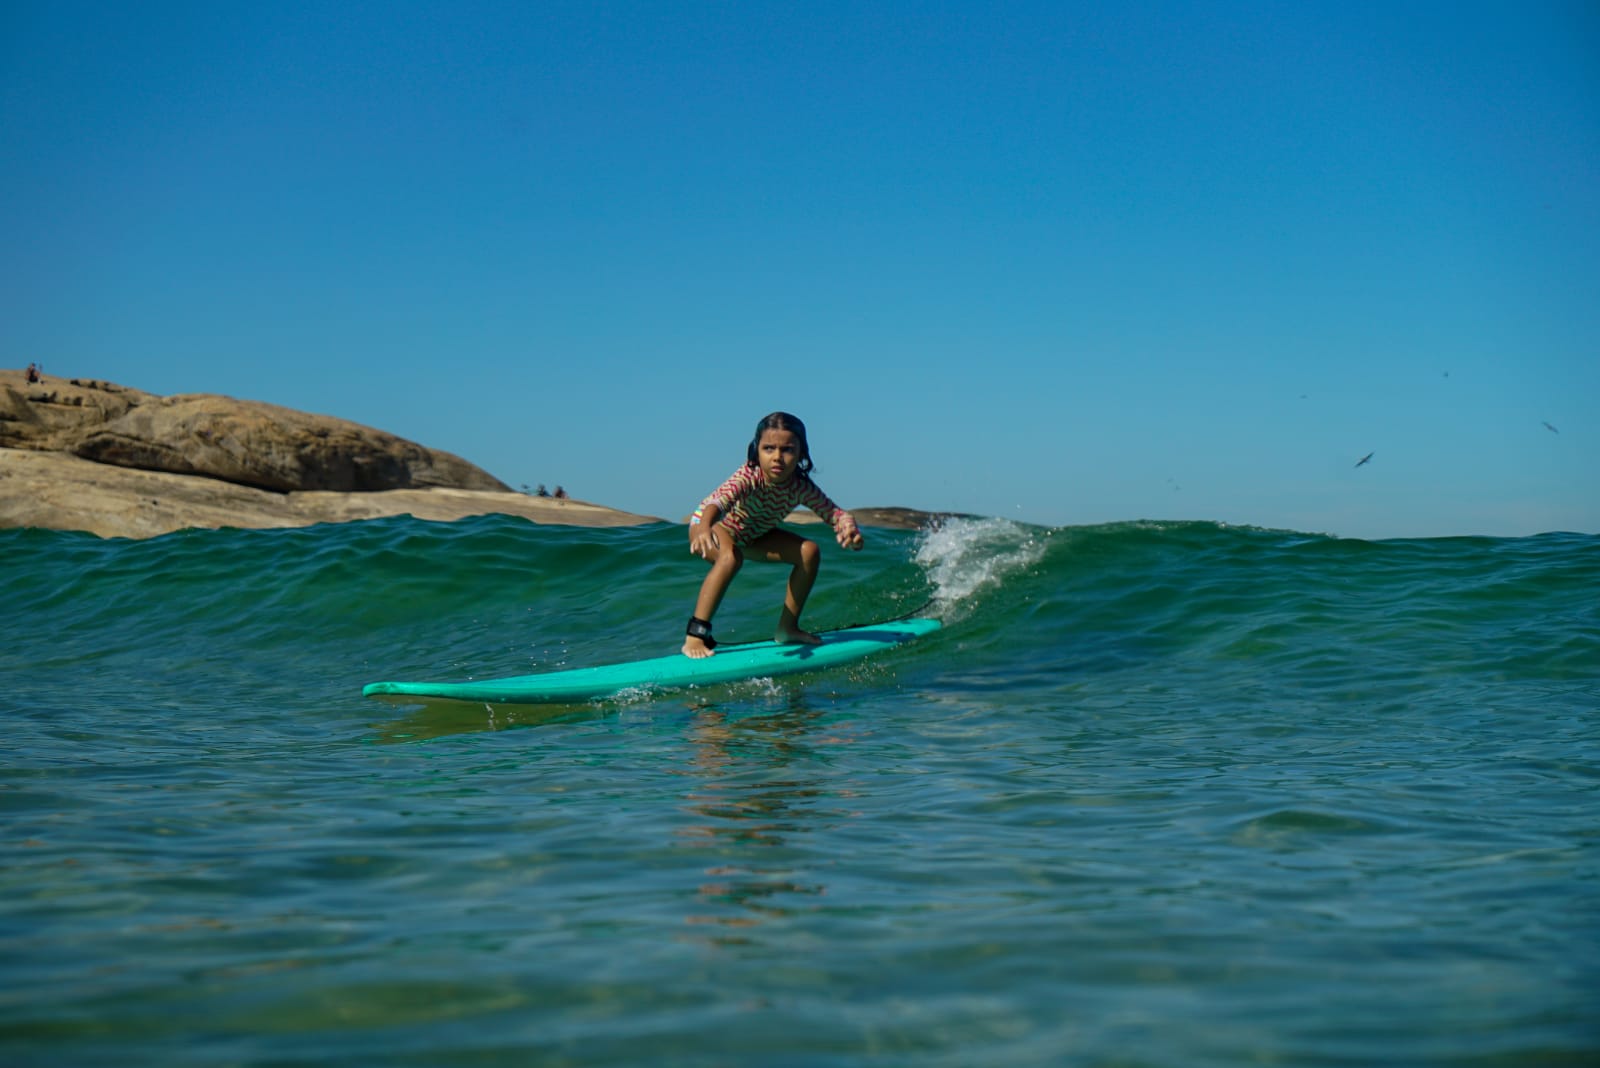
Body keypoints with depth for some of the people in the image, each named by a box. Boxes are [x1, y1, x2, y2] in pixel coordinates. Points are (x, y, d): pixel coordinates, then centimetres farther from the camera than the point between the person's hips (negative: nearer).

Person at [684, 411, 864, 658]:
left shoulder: (801, 487, -23)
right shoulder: (749, 477, -38)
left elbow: (834, 513, -23)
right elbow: (720, 500, -55)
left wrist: (849, 529, -48)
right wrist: (705, 530, -76)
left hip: (752, 535, 6)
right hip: (709, 525, -6)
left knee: (809, 552, -7)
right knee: (731, 557, -38)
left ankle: (787, 629, 6)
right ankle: (695, 636, -33)